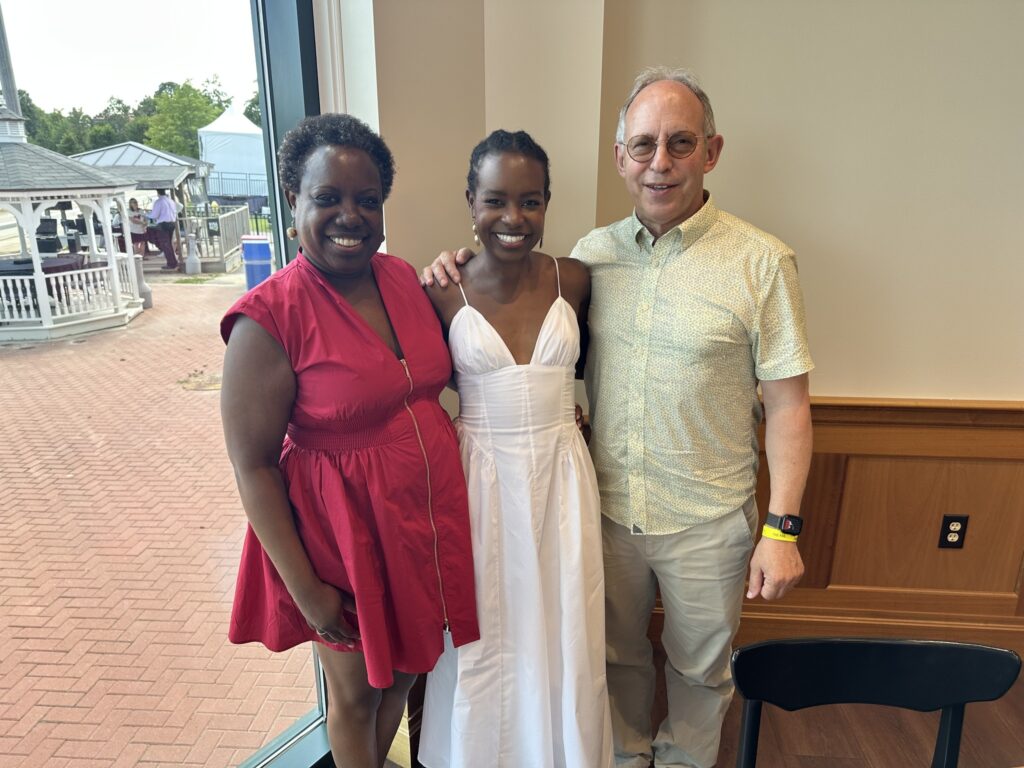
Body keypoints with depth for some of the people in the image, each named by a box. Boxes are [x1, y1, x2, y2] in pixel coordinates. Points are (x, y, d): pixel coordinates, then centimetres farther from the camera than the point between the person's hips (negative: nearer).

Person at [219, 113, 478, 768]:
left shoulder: (404, 277, -2)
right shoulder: (268, 318, -20)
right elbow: (252, 466, -16)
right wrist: (304, 586, -13)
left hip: (430, 513, 6)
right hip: (344, 530, -6)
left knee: (406, 669, 27)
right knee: (357, 691, 20)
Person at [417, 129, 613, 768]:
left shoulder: (573, 280, -3)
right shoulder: (444, 294, -8)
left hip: (561, 474, 2)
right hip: (480, 475, -1)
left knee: (565, 635, 15)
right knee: (484, 637, 15)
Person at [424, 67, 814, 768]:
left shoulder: (761, 263, -12)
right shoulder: (591, 252, -2)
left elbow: (787, 403, -9)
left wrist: (782, 528, -11)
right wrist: (459, 281, -6)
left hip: (707, 523, -2)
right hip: (607, 508, 3)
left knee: (701, 669, 21)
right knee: (618, 656, 25)